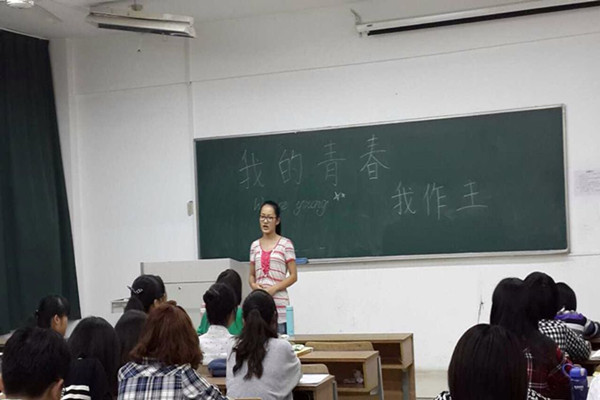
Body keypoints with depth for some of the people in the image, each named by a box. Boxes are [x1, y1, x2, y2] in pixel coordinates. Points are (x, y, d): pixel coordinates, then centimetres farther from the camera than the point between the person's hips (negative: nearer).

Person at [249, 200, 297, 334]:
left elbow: (293, 276, -2)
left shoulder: (285, 244, -1)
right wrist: (253, 285, -5)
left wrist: (273, 289, -13)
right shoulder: (255, 245, 12)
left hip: (279, 304, -4)